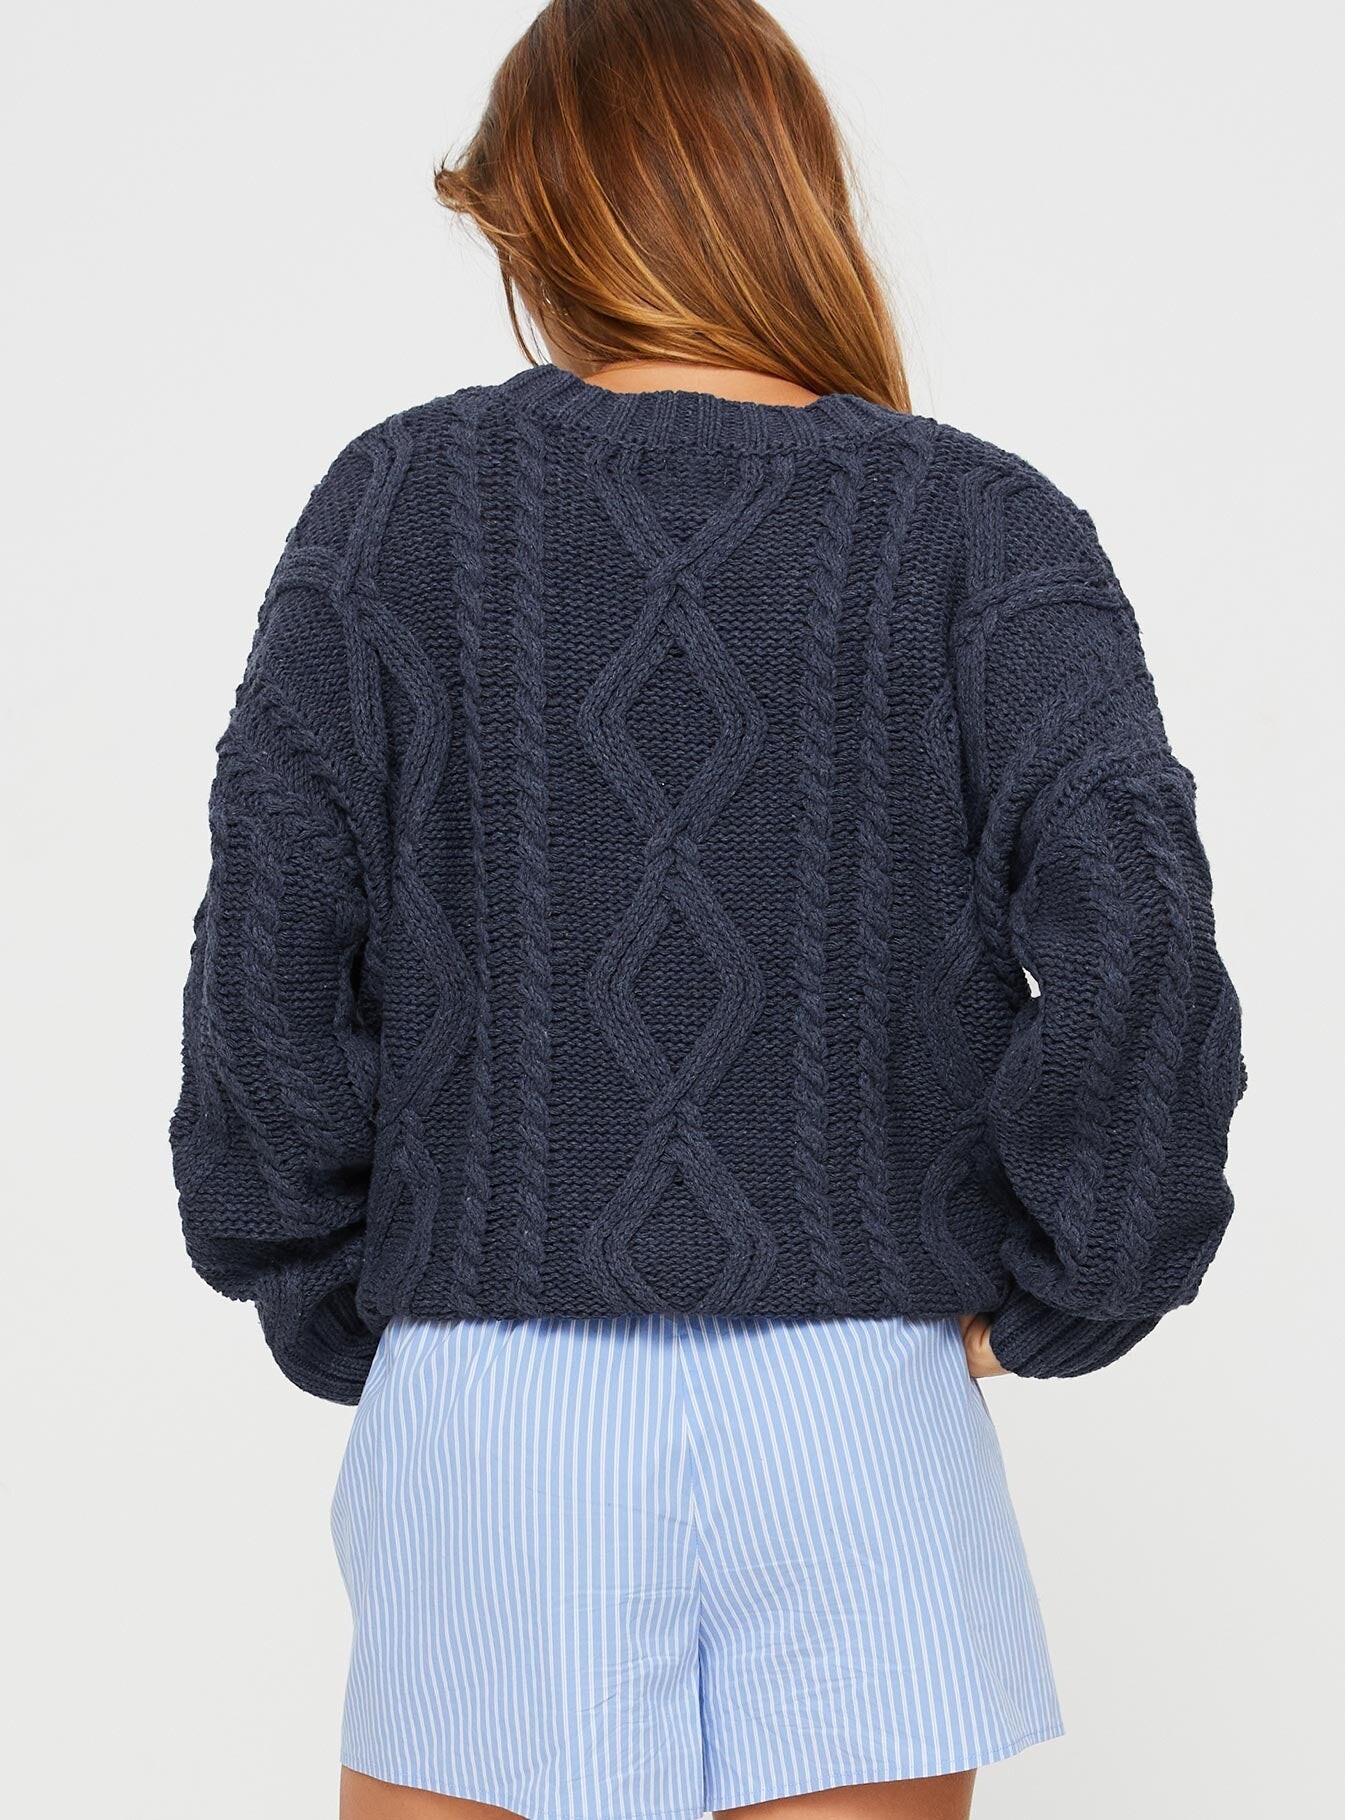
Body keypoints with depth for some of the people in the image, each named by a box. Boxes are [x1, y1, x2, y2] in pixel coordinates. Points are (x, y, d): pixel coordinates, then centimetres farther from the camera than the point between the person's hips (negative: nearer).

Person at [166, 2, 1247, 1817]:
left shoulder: (400, 503, -1)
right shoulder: (981, 528, -2)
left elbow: (268, 972, -3)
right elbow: (1132, 940, -16)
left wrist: (348, 1325, 8)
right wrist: (1045, 1301, -2)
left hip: (491, 1404, 0)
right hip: (854, 1409, 0)